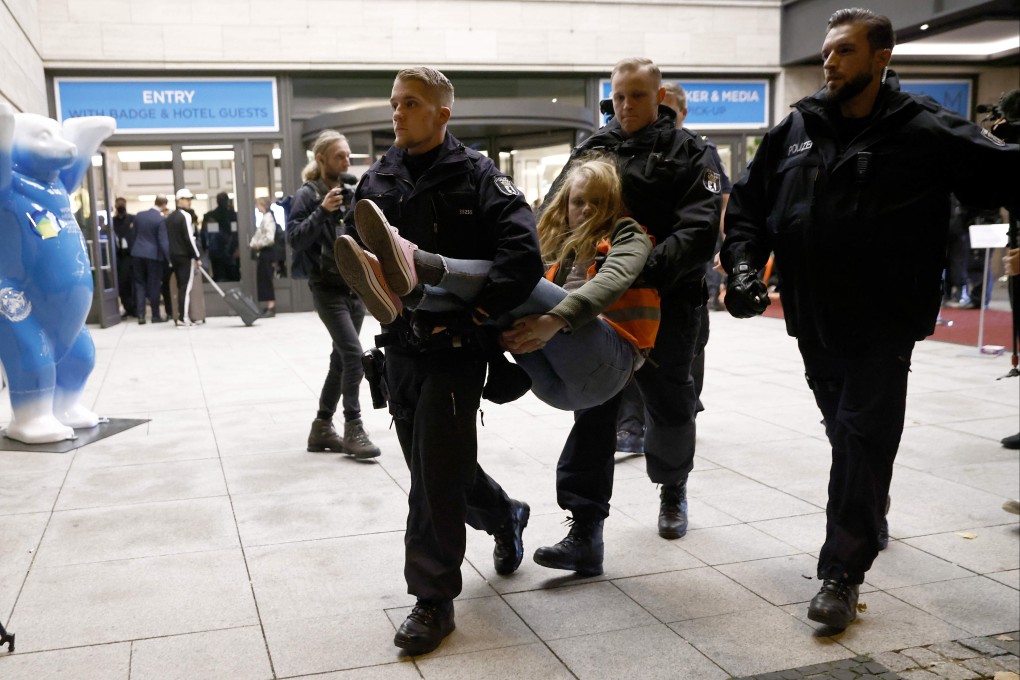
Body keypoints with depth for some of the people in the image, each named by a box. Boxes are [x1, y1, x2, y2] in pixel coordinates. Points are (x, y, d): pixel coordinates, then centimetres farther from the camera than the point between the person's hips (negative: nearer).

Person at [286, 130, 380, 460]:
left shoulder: (350, 193, 12)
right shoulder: (307, 195, -6)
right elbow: (294, 239, -14)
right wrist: (322, 211, -22)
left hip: (356, 288, 7)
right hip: (328, 289, -6)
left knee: (341, 359, 10)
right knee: (354, 355, -14)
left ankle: (322, 427, 20)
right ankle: (353, 428, -3)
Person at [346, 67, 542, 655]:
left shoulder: (477, 176, -8)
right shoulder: (377, 181, 9)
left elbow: (523, 257, -19)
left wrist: (472, 315, -24)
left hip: (455, 349, -6)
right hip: (402, 346, 6)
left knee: (437, 471, -5)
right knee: (430, 461, 17)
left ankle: (434, 600, 11)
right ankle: (505, 516, 45)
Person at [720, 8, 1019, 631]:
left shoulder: (925, 132, -10)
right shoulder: (795, 130, 3)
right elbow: (748, 204, 9)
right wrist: (743, 264, -5)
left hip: (883, 327, -5)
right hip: (814, 321, 5)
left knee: (863, 442, -2)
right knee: (845, 433, 20)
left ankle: (842, 574, 6)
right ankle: (871, 512, 47)